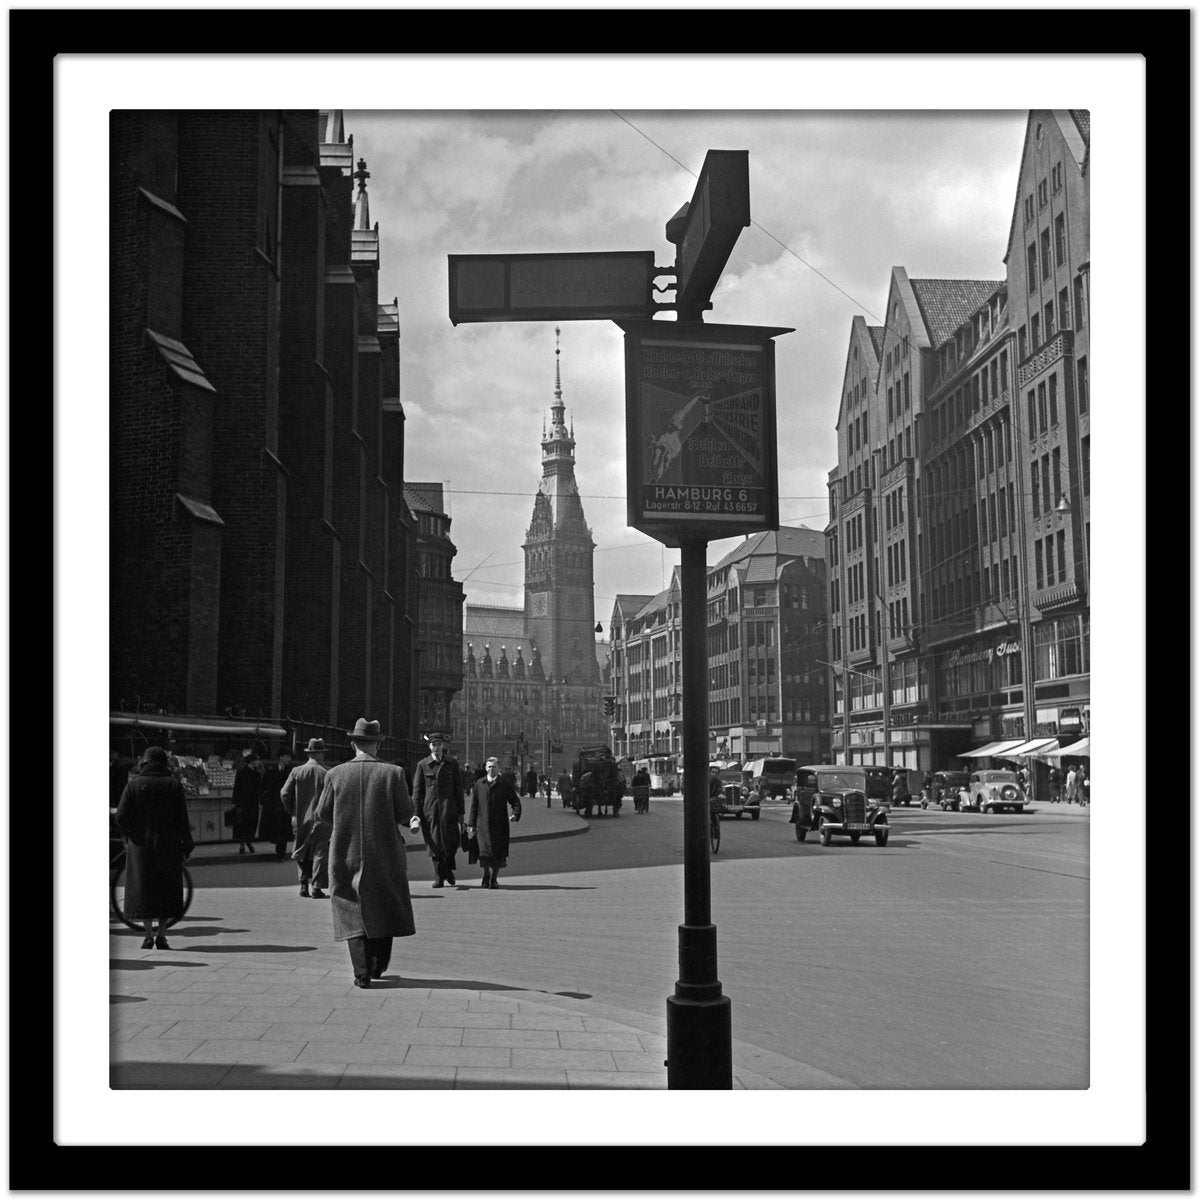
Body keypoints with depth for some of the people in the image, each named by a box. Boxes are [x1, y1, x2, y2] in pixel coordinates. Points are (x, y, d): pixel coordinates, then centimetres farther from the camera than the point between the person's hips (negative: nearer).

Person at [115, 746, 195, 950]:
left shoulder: (134, 783, -2)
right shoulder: (173, 784, -1)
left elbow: (121, 817, -7)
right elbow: (182, 820, -2)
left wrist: (129, 834, 12)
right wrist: (186, 847, 4)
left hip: (140, 844, 0)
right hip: (168, 845, 0)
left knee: (144, 888, 9)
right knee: (167, 889, 8)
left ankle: (148, 936, 4)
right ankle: (161, 936, 5)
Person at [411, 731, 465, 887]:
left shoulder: (452, 764, 9)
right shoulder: (422, 765, 6)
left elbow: (458, 788, 11)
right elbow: (417, 791, 6)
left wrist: (461, 811, 6)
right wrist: (416, 814, 0)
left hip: (448, 808, 0)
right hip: (429, 809, 0)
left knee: (451, 840, -8)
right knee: (434, 843, 0)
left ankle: (448, 869, 18)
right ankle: (440, 877, 9)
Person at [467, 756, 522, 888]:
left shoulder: (505, 784, 4)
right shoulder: (479, 784, 9)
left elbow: (515, 801, 5)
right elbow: (474, 805, 10)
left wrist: (515, 813, -16)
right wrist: (471, 824, 6)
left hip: (499, 825, 0)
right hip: (483, 824, 0)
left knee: (498, 853, -1)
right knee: (484, 852, -9)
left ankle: (494, 878, 15)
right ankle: (486, 874, 16)